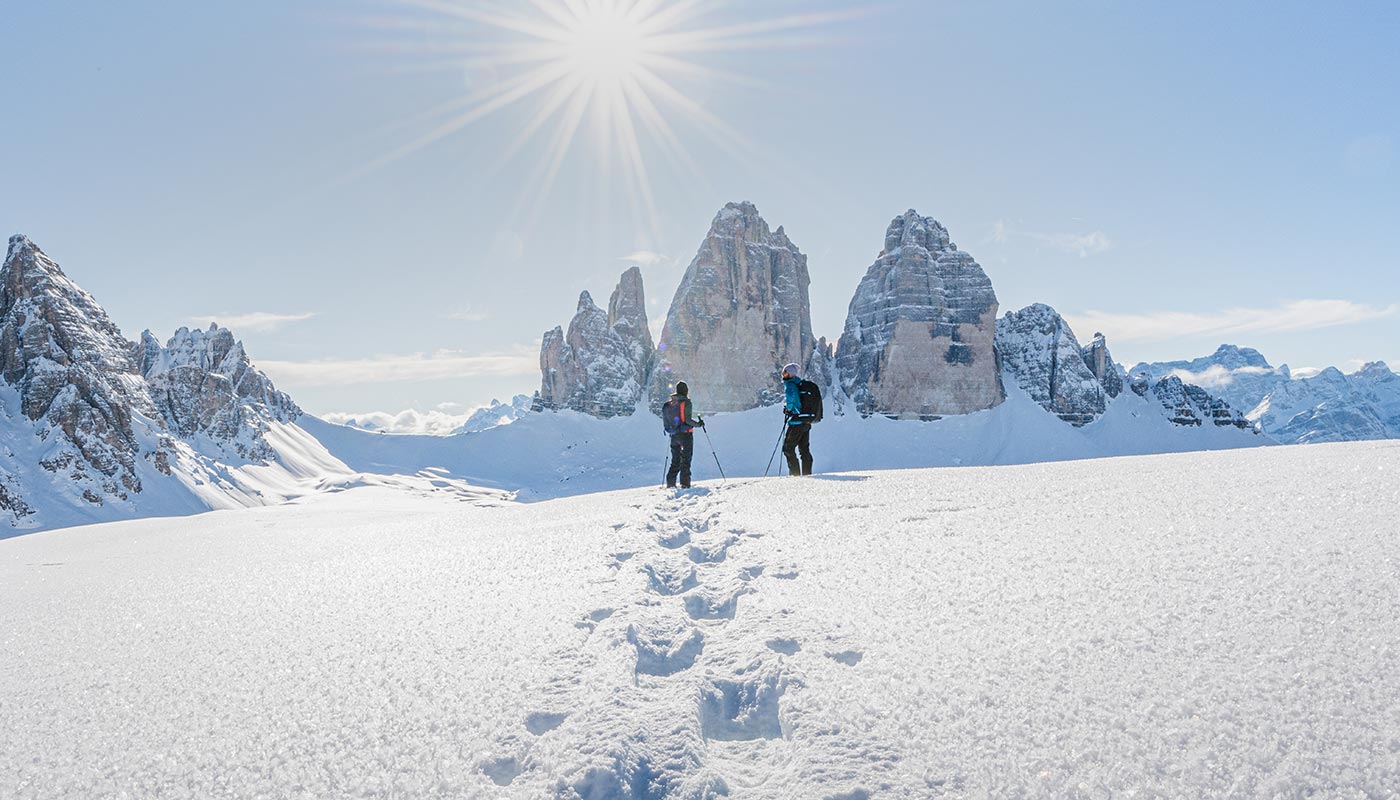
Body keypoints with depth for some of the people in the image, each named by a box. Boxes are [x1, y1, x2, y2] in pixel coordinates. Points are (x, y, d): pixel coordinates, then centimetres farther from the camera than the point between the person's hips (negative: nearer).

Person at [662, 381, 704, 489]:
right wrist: (698, 424, -3)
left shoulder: (668, 404, 5)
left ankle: (670, 483, 9)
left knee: (675, 460, 14)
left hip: (674, 435, 5)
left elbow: (665, 420, 8)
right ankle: (685, 484, -4)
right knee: (685, 460, 0)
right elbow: (687, 420, -18)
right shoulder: (686, 402, -11)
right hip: (685, 434, -5)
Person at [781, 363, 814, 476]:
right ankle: (807, 474, 18)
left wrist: (788, 409, -10)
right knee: (805, 449, 15)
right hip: (806, 423, 8)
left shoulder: (789, 384, -11)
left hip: (796, 422, -8)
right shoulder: (802, 384, 14)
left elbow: (791, 396, -28)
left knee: (788, 449, 0)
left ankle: (795, 474, -2)